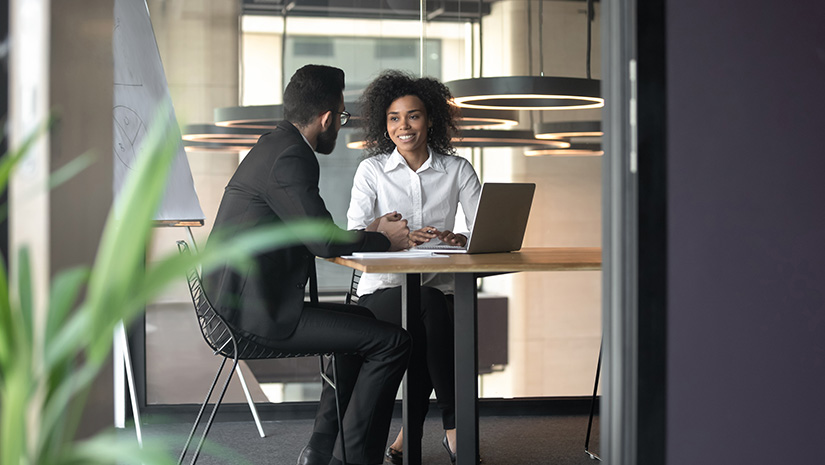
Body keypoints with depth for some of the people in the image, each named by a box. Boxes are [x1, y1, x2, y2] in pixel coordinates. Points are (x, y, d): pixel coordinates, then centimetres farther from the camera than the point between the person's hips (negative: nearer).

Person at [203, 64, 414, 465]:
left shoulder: (273, 146, 15)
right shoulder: (290, 157, -17)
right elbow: (324, 242, -21)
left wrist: (368, 231, 16)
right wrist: (385, 241, -4)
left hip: (246, 301, 11)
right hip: (259, 311, -11)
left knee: (362, 322, 27)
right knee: (391, 342, -10)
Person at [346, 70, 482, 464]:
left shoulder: (457, 169, 8)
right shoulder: (372, 170, 6)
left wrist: (458, 240, -25)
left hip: (439, 289, 2)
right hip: (384, 289, -1)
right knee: (429, 304, -34)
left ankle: (413, 430, -18)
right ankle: (454, 427, -26)